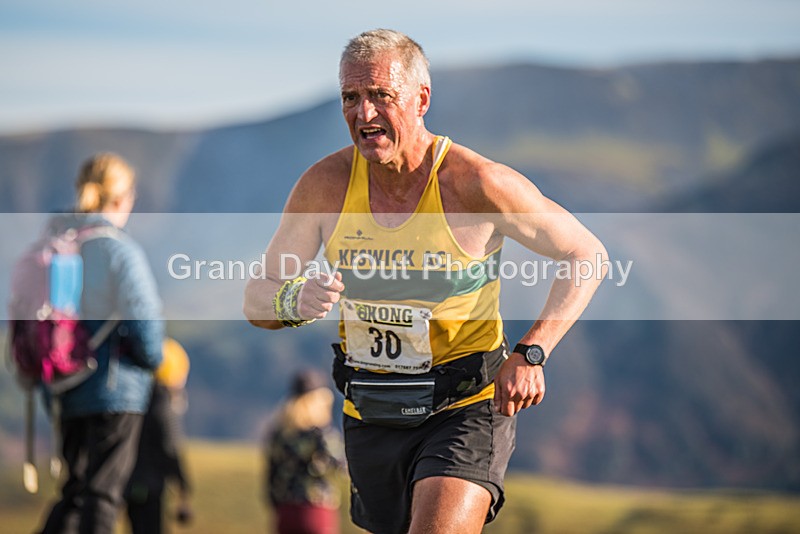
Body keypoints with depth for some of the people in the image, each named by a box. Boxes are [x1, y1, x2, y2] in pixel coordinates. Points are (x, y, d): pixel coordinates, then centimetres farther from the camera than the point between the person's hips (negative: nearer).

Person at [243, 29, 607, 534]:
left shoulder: (476, 184, -16)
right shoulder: (325, 185, -6)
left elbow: (588, 256, -5)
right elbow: (256, 300, 1)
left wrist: (531, 354, -16)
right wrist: (295, 301, -24)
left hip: (466, 411, -5)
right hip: (370, 418, 5)